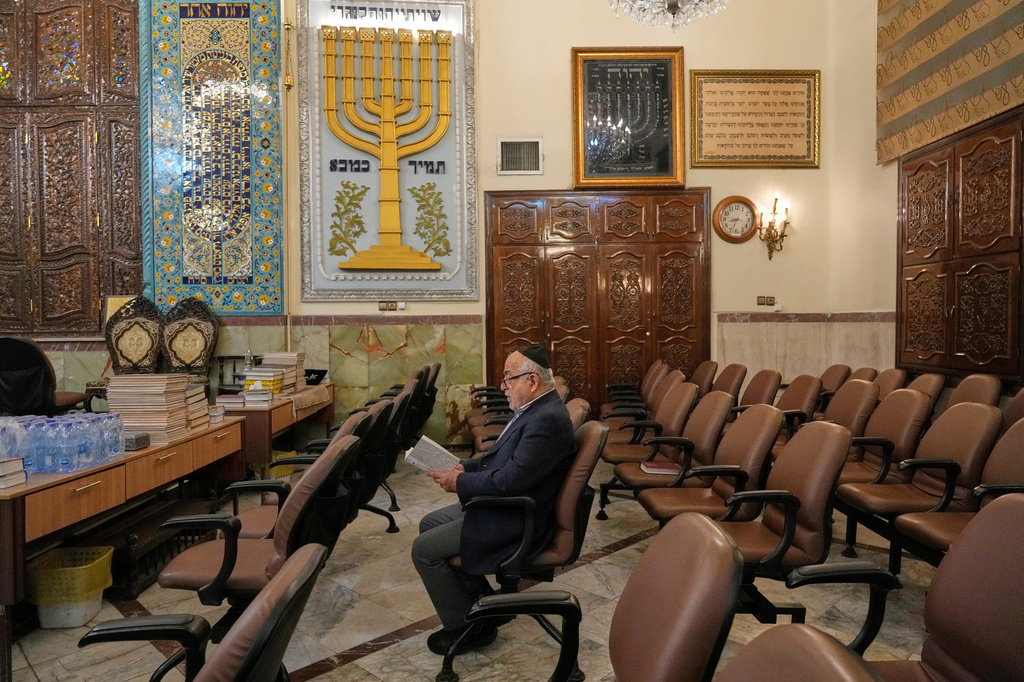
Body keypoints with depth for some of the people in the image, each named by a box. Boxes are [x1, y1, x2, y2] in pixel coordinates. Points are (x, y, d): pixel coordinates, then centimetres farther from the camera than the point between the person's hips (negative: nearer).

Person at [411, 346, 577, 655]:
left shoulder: (547, 420, -26)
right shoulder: (534, 409, 6)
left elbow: (510, 481, -30)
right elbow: (502, 458, 17)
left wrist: (459, 483, -16)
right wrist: (464, 468, 2)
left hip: (516, 521, -11)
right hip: (501, 504, 11)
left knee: (424, 549, -8)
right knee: (429, 524, 17)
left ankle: (468, 627, 9)